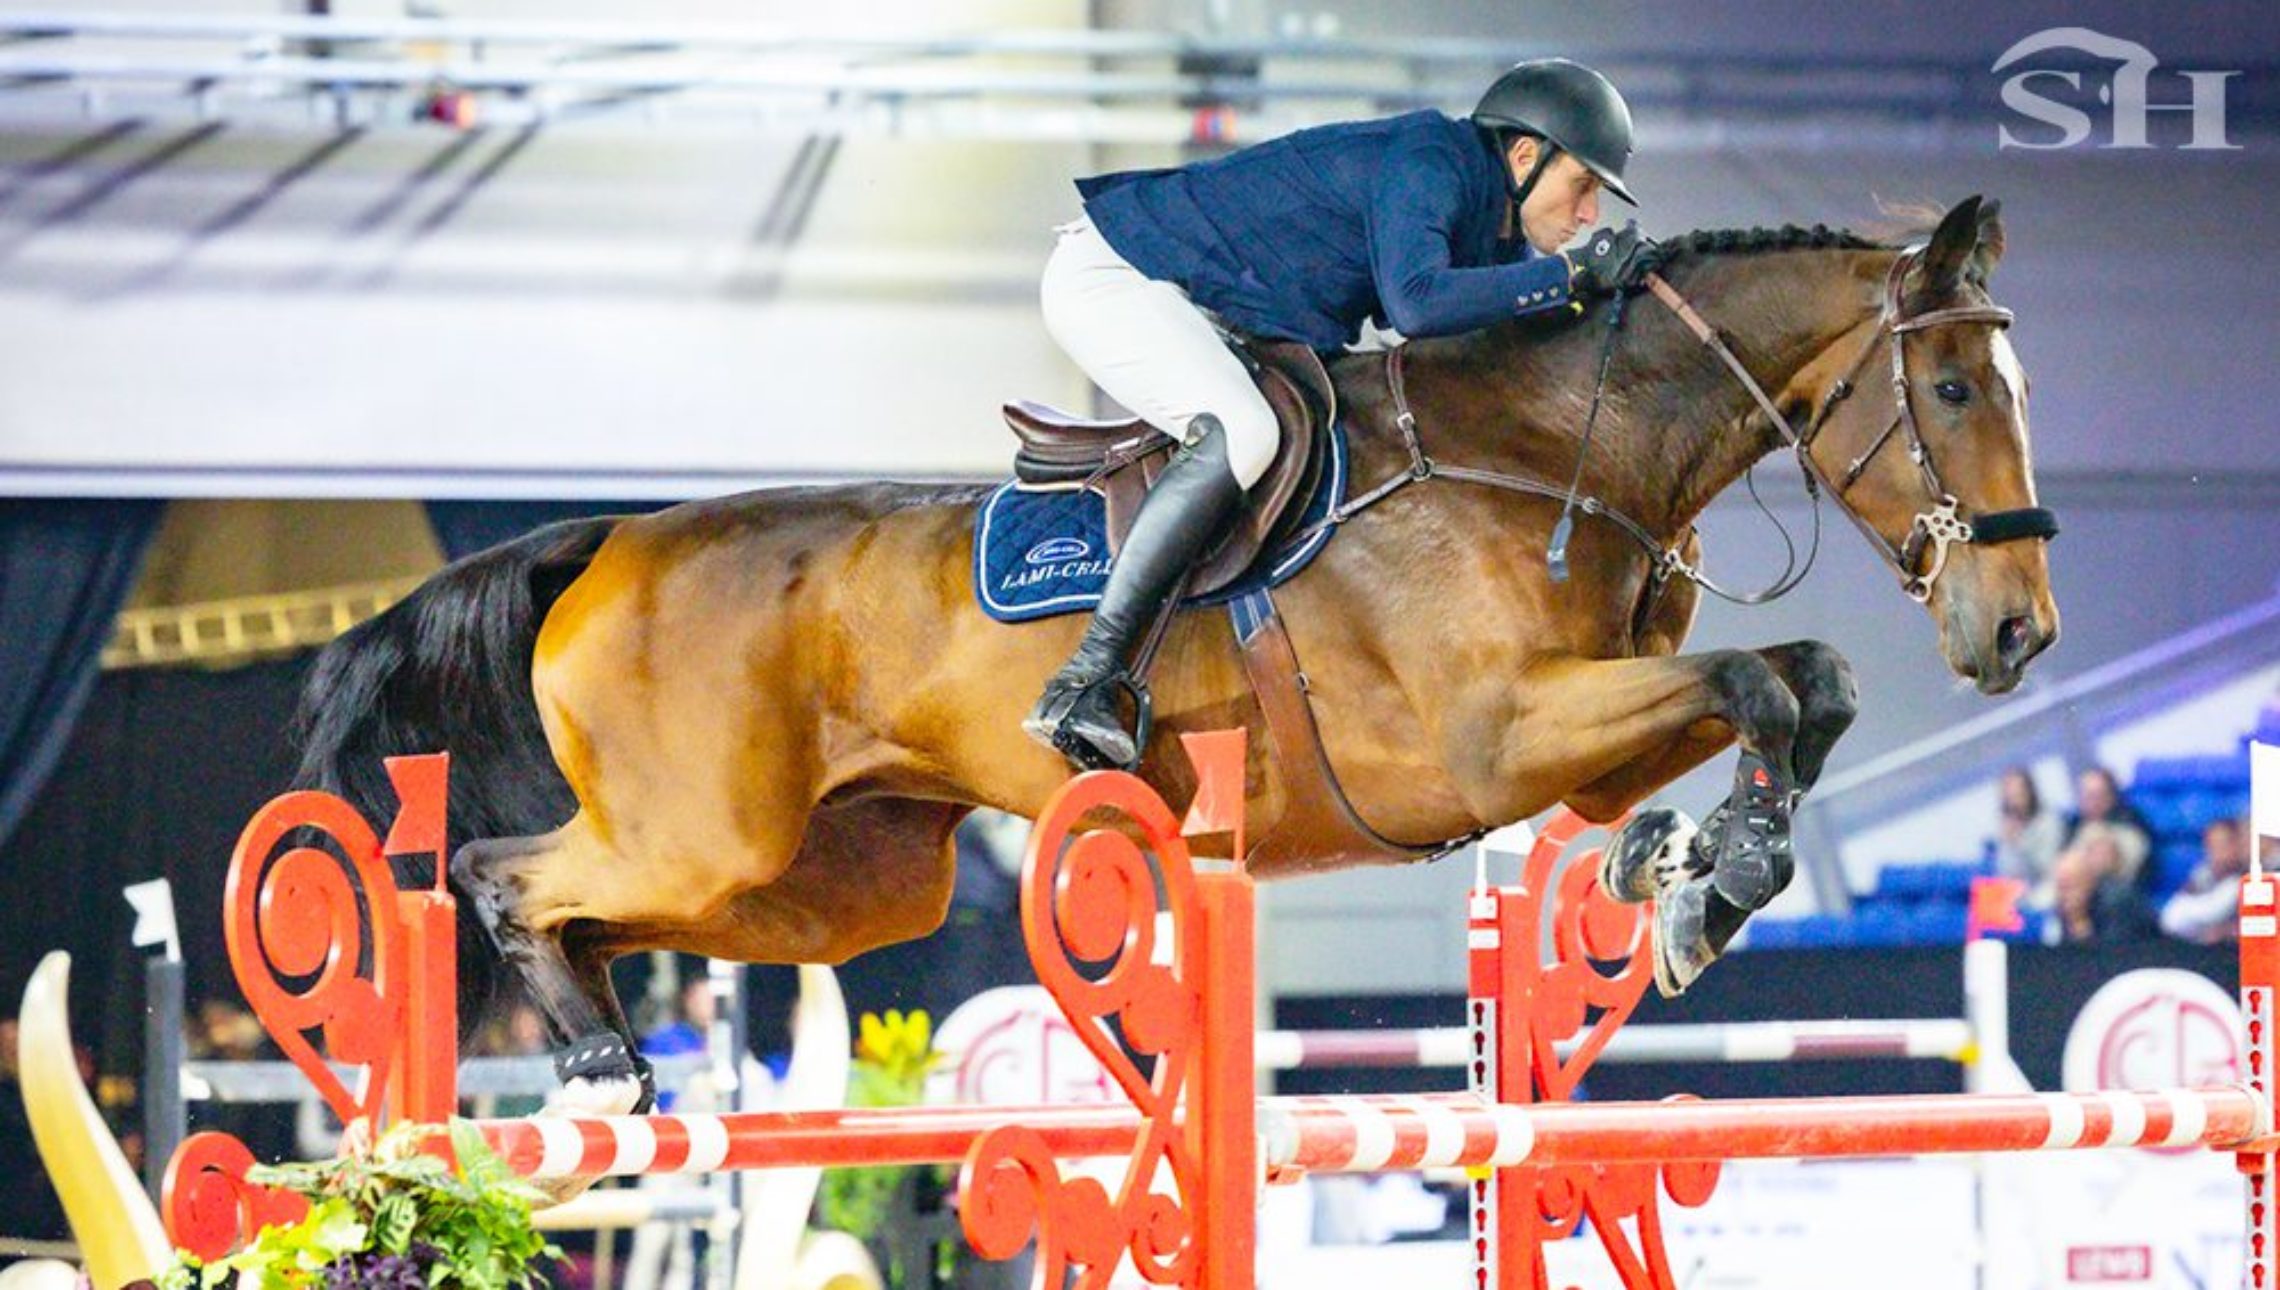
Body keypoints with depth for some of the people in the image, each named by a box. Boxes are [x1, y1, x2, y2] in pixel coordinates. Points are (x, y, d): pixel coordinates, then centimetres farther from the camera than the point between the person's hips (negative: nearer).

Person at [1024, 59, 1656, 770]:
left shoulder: (1497, 230, 7)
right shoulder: (1427, 165, -23)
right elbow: (1416, 304, -39)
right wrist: (1572, 275, -32)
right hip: (1109, 276, -11)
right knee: (1241, 435, -33)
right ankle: (1082, 683, -35)